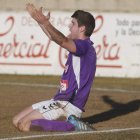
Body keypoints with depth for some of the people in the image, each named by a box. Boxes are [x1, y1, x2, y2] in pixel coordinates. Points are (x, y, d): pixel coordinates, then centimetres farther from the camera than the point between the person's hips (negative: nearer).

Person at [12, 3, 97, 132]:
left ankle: (72, 126, -16)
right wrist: (40, 20, 26)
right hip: (60, 100, 10)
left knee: (24, 125, -19)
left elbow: (62, 41, -35)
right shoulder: (79, 45, 15)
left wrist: (45, 22, -48)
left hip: (68, 104, -10)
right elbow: (54, 38, 30)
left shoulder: (84, 46, -15)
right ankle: (70, 122, 2)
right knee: (17, 121, 11)